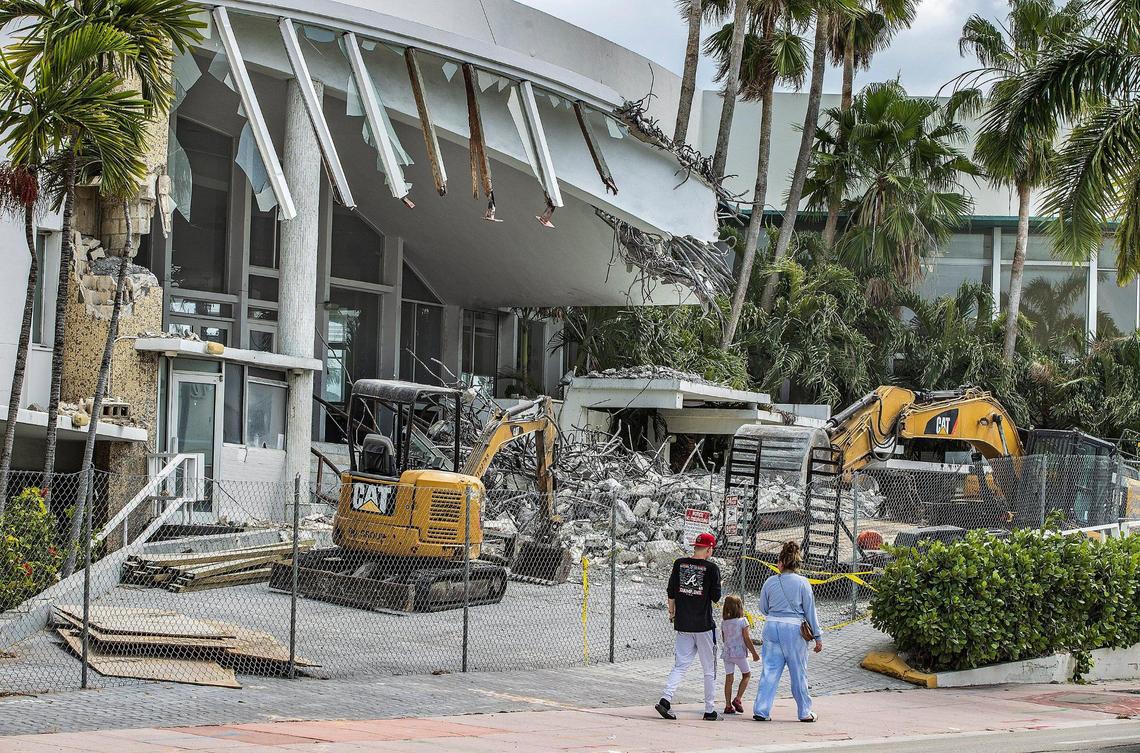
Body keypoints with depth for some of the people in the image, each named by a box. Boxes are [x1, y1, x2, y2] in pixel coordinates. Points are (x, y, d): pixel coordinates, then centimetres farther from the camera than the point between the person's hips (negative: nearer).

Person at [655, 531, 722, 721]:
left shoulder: (680, 564, 4)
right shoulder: (711, 568, -8)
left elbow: (671, 592, 7)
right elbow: (716, 597, -7)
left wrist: (672, 613, 19)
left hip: (682, 624, 4)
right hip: (704, 625, -4)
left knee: (680, 666, 7)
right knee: (709, 670, 7)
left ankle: (665, 699, -13)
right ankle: (710, 710, 11)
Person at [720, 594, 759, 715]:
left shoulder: (723, 622, 4)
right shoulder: (742, 621, -10)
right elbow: (747, 640, -9)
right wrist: (754, 653, 0)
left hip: (727, 653, 4)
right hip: (739, 652, -4)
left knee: (729, 678, 7)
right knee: (747, 674, 15)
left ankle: (728, 705, 5)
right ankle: (738, 698, 2)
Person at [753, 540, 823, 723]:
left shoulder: (770, 582, 0)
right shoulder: (802, 583, -5)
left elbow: (763, 609, 10)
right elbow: (810, 611, -2)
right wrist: (817, 636, 4)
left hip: (772, 627, 2)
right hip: (794, 628, -2)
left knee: (769, 670, 7)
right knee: (798, 672, 9)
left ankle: (761, 710, 3)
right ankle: (805, 712, 18)